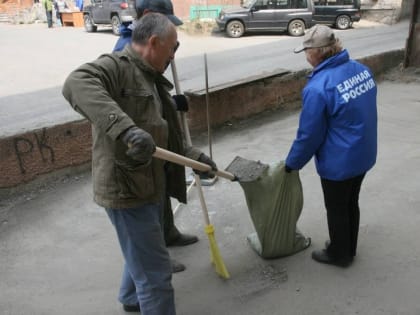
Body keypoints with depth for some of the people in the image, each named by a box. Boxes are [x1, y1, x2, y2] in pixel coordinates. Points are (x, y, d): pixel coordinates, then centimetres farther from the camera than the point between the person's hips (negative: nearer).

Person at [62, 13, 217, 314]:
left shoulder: (152, 79, 14)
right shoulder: (116, 66, -16)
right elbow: (77, 84, -39)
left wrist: (194, 155, 14)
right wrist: (125, 128, -49)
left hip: (149, 185, 10)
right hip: (126, 189, -10)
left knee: (143, 255, 31)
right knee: (155, 272, -1)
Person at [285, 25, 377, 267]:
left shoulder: (318, 87, -27)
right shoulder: (361, 69, -2)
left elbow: (309, 134, -19)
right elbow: (363, 112, 10)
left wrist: (292, 163, -3)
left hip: (338, 161, -8)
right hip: (364, 154, 8)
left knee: (336, 209, 14)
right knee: (351, 203, 24)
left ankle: (339, 254, 35)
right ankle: (349, 249, 43)